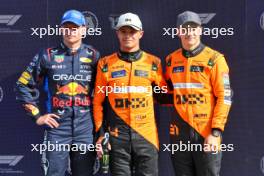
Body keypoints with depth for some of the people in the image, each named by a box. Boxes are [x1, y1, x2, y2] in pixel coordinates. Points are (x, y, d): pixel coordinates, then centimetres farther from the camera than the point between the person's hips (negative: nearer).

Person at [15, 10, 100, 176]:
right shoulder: (48, 56, 2)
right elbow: (24, 86, 7)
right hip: (57, 127, -1)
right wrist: (37, 115, 2)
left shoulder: (93, 56, 4)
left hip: (86, 128, 1)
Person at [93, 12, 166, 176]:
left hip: (146, 134, 0)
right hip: (117, 135, 0)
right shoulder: (106, 64, 4)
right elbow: (98, 102, 5)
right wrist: (101, 133, 1)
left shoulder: (153, 63, 5)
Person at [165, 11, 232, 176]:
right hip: (179, 131, 4)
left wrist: (216, 132, -13)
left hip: (207, 132, -4)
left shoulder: (214, 59, -4)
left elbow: (224, 97, -8)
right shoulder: (171, 60, 9)